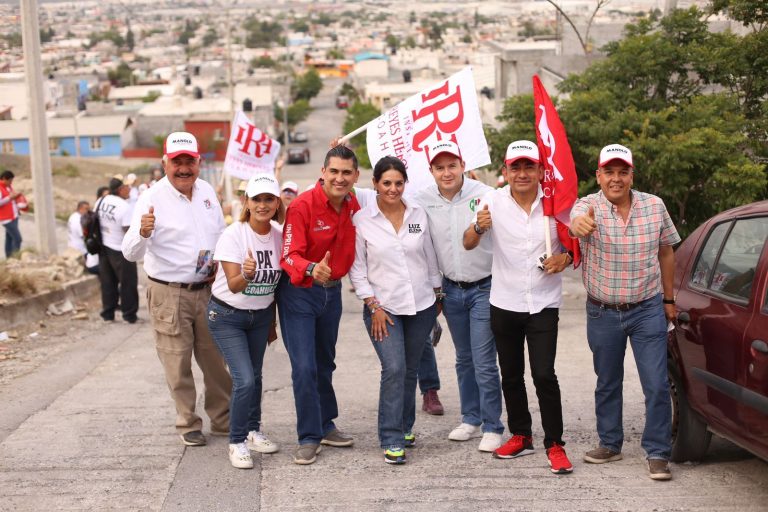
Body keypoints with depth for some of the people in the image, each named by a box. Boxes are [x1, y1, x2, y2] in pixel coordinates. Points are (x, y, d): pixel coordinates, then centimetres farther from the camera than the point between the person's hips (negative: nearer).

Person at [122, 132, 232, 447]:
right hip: (169, 294, -5)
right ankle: (188, 424, 19)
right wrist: (143, 233, -43)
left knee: (215, 360, 13)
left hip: (207, 289, 5)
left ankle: (223, 420, 28)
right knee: (178, 364, 3)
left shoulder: (207, 191, 4)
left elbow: (222, 233, 19)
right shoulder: (152, 199, -14)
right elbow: (131, 253, -21)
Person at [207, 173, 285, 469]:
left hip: (261, 314, 5)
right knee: (244, 380, -13)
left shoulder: (279, 237, -5)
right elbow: (233, 285, -25)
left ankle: (253, 432, 31)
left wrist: (273, 321, 12)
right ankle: (237, 443, 2)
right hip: (227, 315, -5)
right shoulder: (233, 235, -20)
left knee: (255, 376, 11)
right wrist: (247, 275, -47)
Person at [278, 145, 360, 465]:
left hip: (332, 291, 6)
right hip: (299, 292, -6)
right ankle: (308, 438, 3)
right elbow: (289, 256, -29)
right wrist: (312, 269, -48)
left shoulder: (354, 207, -3)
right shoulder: (303, 206, -21)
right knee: (304, 366, -8)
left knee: (325, 363, 19)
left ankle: (325, 425, 34)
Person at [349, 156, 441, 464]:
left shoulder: (418, 215, 4)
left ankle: (405, 427, 28)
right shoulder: (362, 221, -5)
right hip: (383, 308, -3)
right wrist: (373, 306, -8)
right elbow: (357, 268, -3)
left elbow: (430, 257, 13)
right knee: (394, 369, -15)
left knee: (410, 370, 11)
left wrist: (437, 294, 16)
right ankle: (391, 441, -8)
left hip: (421, 306, 3)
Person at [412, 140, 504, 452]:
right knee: (464, 359, 16)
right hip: (451, 289, 5)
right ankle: (471, 420, 30)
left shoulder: (484, 195, -16)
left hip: (484, 288, -5)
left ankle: (492, 428, 6)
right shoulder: (423, 200, -2)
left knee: (484, 362, -5)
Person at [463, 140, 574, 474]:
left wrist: (565, 258, -16)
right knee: (511, 376, 13)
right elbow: (468, 244, -10)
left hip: (543, 305, -2)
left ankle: (555, 444, 0)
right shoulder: (494, 201, -6)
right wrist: (479, 227, -32)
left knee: (544, 374, -11)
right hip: (504, 304, 2)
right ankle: (520, 436, 29)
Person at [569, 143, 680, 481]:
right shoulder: (588, 206, -11)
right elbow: (577, 220, -37)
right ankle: (610, 444, 31)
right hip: (603, 313, 0)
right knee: (607, 384, 15)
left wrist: (668, 299, 9)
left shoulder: (655, 206, -3)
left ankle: (657, 453, 7)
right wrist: (579, 224, -61)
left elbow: (666, 253, 8)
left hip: (648, 310, 0)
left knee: (657, 385, -4)